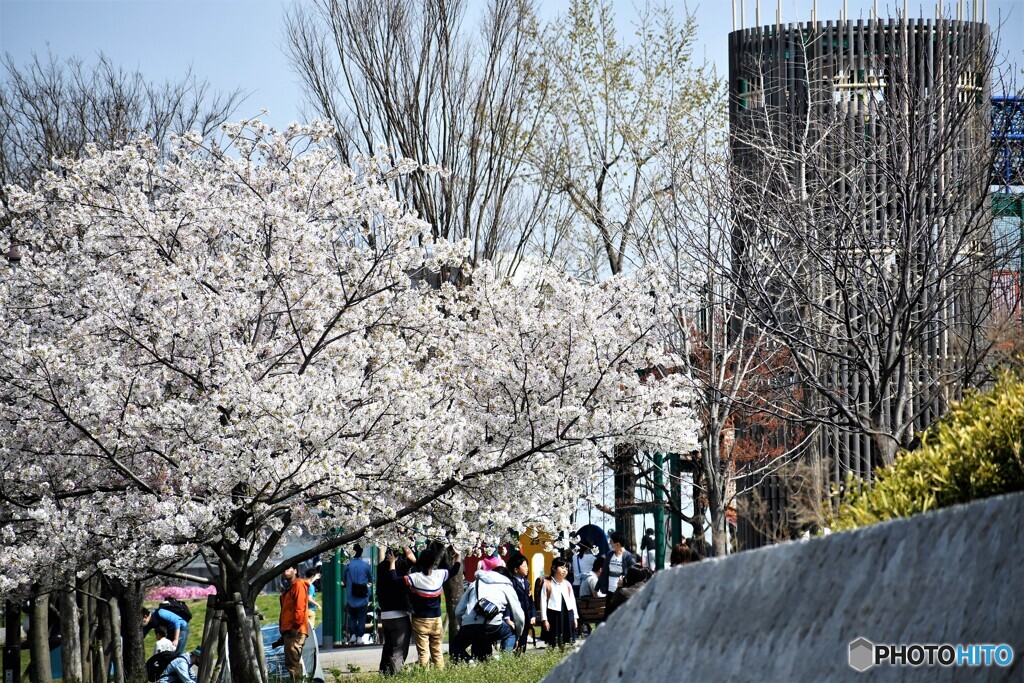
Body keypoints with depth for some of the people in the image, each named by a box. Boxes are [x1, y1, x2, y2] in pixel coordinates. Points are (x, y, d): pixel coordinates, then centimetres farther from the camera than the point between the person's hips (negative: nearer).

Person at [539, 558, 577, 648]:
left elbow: (572, 601, 16)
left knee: (568, 642, 4)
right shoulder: (548, 584, -3)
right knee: (555, 644, -6)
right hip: (554, 615, -5)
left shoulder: (567, 584, 11)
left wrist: (575, 617, 13)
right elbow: (543, 602, -3)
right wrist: (544, 619, -7)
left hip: (567, 616, 5)